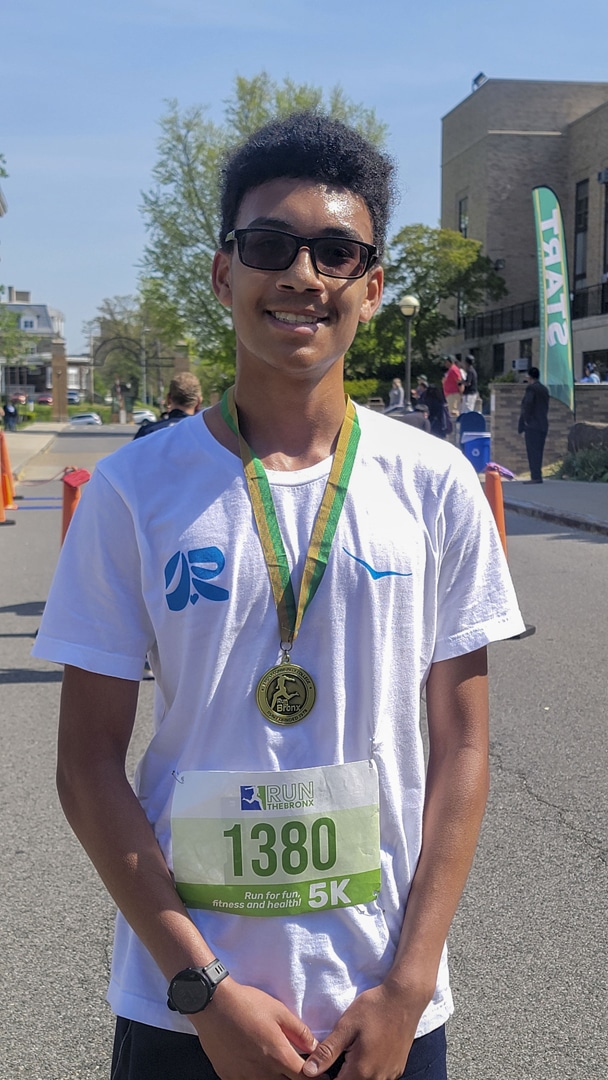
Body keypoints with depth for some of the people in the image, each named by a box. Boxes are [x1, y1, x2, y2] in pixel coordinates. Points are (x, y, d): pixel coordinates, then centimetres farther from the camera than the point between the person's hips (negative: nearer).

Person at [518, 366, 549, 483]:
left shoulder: (531, 388, -10)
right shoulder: (544, 389, 14)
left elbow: (528, 404, -19)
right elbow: (546, 406, 15)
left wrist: (526, 420, -10)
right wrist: (543, 419, 15)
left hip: (532, 424, -8)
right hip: (543, 424, 8)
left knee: (532, 451, -8)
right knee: (538, 451, 11)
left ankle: (536, 477, -11)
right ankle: (537, 476, 12)